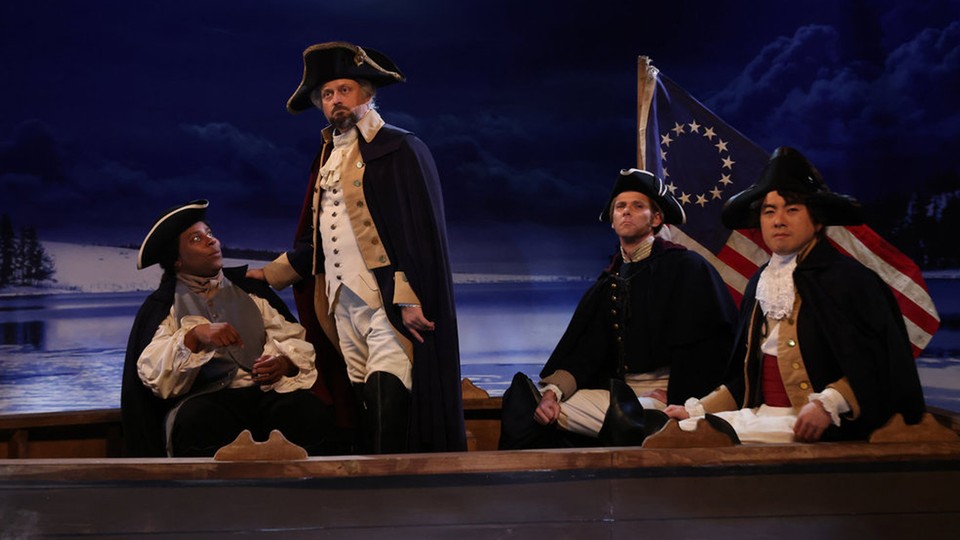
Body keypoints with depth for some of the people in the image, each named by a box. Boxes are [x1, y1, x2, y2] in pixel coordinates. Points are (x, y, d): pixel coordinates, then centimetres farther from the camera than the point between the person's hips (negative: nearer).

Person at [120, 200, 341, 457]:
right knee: (199, 423, -38)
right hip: (204, 399, -2)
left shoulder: (249, 289, 20)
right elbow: (152, 373, -2)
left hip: (266, 392, 2)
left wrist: (284, 363, -10)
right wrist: (195, 335, -17)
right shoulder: (160, 307, 11)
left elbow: (293, 338, 13)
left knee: (315, 415, -30)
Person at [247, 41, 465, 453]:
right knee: (365, 408, 5)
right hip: (342, 306, 6)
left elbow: (420, 230, -10)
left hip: (388, 300, -6)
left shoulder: (400, 149, -2)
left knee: (389, 402, -15)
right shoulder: (327, 159, 19)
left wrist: (408, 299, -17)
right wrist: (270, 276, 26)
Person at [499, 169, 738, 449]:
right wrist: (552, 390, -10)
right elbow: (585, 351, 8)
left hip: (663, 392, -7)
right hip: (620, 392, 7)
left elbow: (702, 347, -9)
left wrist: (673, 400, -19)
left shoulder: (687, 267, 0)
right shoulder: (608, 282, 18)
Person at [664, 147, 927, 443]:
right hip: (763, 416, 7)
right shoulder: (760, 283, 15)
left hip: (822, 427, -7)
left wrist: (827, 404, -24)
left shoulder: (847, 277, -7)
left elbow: (875, 365, -11)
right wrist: (696, 410, 8)